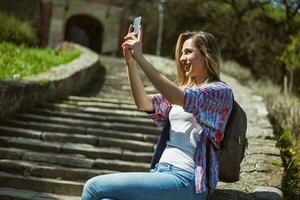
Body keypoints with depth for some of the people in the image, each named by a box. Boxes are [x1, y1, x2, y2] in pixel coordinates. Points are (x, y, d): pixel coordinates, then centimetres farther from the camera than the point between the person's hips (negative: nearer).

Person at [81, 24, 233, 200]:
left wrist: (140, 57, -20)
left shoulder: (221, 91, -1)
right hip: (161, 170, 7)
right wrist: (130, 61, 0)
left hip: (187, 180, -7)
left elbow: (178, 98, -20)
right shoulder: (183, 89, 22)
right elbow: (145, 104, 7)